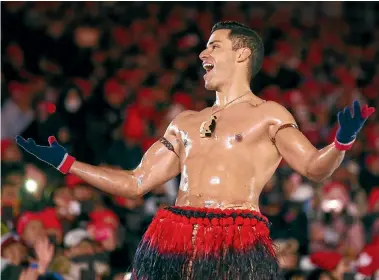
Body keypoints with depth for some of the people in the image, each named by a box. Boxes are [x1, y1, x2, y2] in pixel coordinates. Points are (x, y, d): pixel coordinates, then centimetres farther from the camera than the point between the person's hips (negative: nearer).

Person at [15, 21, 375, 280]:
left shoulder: (268, 115, 10)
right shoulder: (185, 122, 23)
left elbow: (315, 166, 1)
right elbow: (135, 182, 23)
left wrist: (342, 142, -21)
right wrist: (65, 163, 22)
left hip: (238, 246, -5)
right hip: (172, 239, 5)